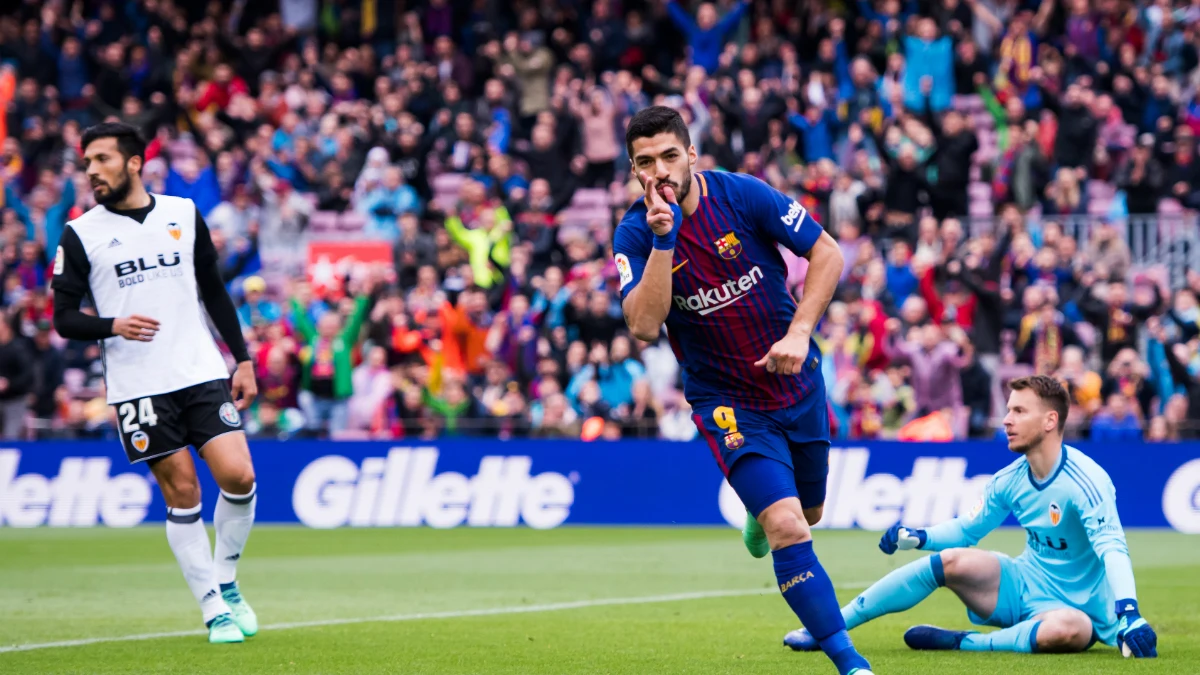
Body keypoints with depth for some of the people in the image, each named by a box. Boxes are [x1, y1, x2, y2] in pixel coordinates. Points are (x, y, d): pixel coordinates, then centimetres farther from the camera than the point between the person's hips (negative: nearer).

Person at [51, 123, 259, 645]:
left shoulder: (184, 214, 8)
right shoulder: (80, 234, 1)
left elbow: (215, 291, 16)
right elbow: (64, 317, 0)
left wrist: (242, 358, 11)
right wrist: (113, 326, -19)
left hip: (203, 372, 2)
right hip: (137, 385, -2)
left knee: (238, 477, -10)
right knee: (182, 492, -4)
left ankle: (225, 583, 13)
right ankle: (214, 610, 5)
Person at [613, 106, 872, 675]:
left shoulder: (744, 196, -13)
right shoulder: (634, 234, -13)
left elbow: (827, 252, -7)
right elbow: (644, 327, -25)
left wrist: (799, 333, -18)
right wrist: (663, 240, -32)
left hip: (797, 381, 2)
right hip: (727, 402, -2)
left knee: (806, 513, 21)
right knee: (789, 531, -19)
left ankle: (761, 515, 59)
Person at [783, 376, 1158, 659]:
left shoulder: (1085, 481, -21)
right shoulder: (1008, 481, -1)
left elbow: (1112, 549, -31)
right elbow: (966, 530, 13)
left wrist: (1129, 614, -46)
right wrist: (918, 538, -7)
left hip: (1071, 605, -5)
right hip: (1024, 586, 5)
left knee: (1072, 630, -40)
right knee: (953, 561, -20)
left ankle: (961, 643, -25)